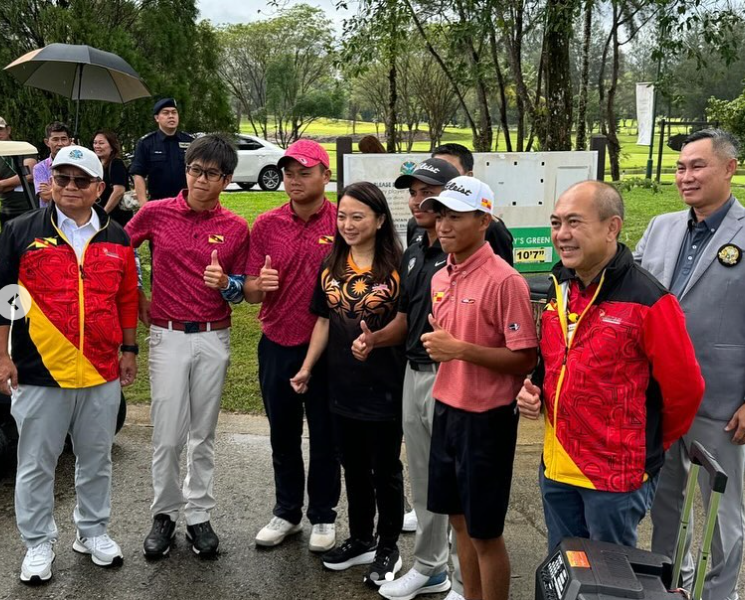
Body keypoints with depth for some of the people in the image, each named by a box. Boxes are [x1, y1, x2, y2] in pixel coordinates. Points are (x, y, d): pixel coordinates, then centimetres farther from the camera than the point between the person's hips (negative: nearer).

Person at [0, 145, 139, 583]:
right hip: (39, 373, -2)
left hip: (102, 374, 3)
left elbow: (127, 299, 12)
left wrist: (129, 350, 11)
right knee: (36, 465, 9)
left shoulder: (117, 239, 5)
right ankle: (39, 544, 25)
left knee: (97, 459, 15)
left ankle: (93, 532, 33)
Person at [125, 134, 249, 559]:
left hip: (214, 337, 1)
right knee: (168, 436, 2)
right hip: (168, 336, -1)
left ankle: (199, 515, 23)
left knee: (204, 434, 11)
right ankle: (165, 514, 20)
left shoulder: (236, 228, -1)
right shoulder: (155, 213, -2)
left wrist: (226, 283, -16)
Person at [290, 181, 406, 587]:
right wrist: (307, 367, 11)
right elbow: (324, 320, 12)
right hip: (343, 384, 5)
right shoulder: (332, 265, 5)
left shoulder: (397, 265, -13)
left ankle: (388, 549, 27)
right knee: (354, 468, 18)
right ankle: (360, 540, 36)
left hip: (384, 386, -5)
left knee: (385, 470, 10)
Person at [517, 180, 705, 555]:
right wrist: (534, 388, 1)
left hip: (616, 478, -7)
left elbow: (684, 388, -11)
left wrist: (650, 446, 3)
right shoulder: (560, 291, 6)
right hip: (557, 468, 7)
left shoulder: (647, 300, -18)